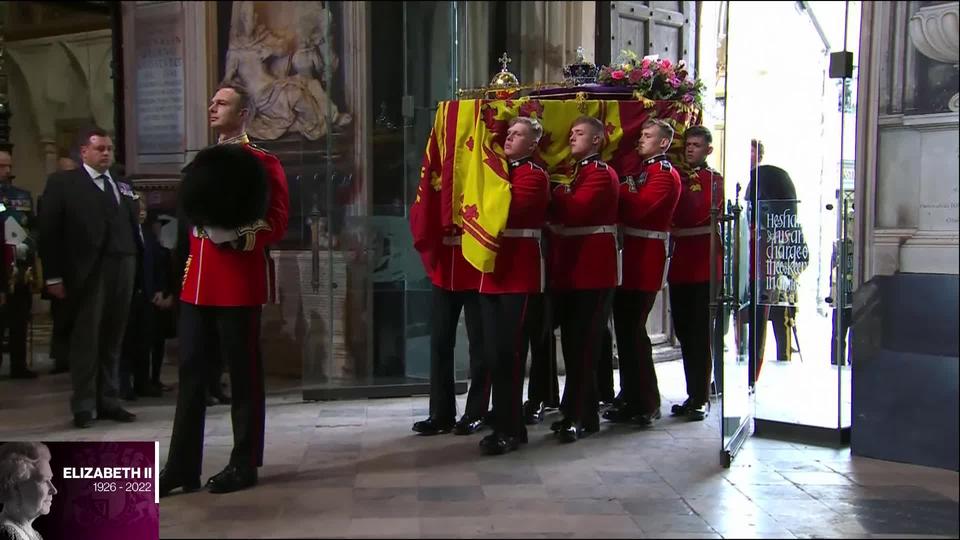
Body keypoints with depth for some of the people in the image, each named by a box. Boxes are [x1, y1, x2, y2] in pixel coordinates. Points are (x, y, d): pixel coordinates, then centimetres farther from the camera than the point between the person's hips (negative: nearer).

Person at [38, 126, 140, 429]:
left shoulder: (123, 187, 18)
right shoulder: (62, 183, 4)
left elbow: (132, 224, 14)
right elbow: (49, 231, -2)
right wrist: (54, 276, -7)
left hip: (122, 270, 4)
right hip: (86, 273, -4)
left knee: (113, 340, 8)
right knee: (85, 339, 0)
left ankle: (108, 402, 14)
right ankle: (84, 406, 7)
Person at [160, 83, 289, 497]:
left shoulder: (262, 162, -4)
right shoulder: (203, 161, 17)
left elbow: (277, 222, -11)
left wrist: (235, 236, -25)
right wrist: (193, 262, 14)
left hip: (239, 286, -7)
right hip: (197, 284, 7)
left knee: (243, 374, 3)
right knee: (191, 370, 7)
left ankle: (244, 465, 14)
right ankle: (182, 466, 14)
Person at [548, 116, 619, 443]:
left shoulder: (602, 173, -9)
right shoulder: (577, 172, 21)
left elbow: (574, 209, -21)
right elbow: (563, 211, 17)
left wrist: (555, 193, -8)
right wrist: (558, 201, -1)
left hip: (593, 271, -9)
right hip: (572, 269, 9)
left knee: (583, 345, -7)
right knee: (574, 342, 10)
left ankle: (578, 417, -4)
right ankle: (581, 413, 18)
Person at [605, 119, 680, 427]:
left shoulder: (665, 174, -10)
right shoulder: (642, 170, 20)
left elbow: (637, 208, -22)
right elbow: (630, 208, 13)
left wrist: (622, 190, -9)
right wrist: (625, 195, -5)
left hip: (647, 260, -9)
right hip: (632, 257, 9)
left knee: (633, 330, -7)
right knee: (626, 329, 11)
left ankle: (648, 405, 1)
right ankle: (632, 400, 20)